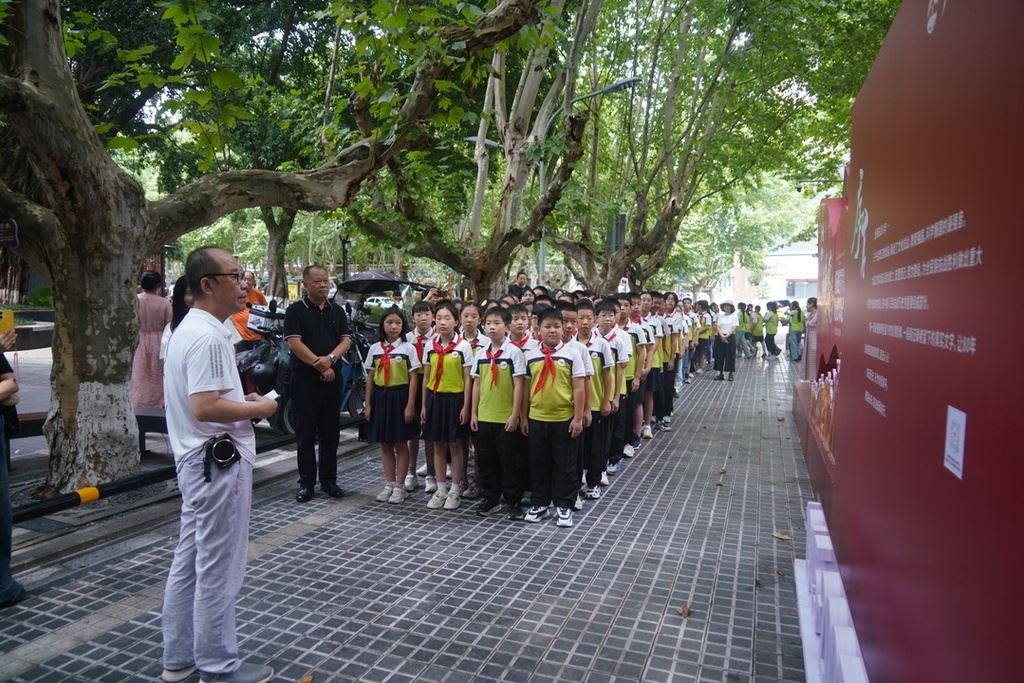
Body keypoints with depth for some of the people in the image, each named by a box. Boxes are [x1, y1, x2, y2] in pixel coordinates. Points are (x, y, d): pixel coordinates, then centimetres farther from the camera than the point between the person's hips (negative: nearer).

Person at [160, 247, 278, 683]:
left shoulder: (188, 329, 13)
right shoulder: (207, 336, -20)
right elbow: (204, 407, -28)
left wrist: (241, 401, 11)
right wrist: (256, 408, -14)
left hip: (198, 460, 11)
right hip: (219, 461, -11)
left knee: (189, 563, 18)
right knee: (217, 570, 2)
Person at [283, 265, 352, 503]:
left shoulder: (337, 311, 11)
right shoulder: (295, 311, -2)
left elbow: (346, 340, 4)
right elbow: (294, 343, -11)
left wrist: (330, 358, -15)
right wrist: (320, 366, -14)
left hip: (332, 379, 4)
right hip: (304, 380, -4)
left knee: (330, 432, 9)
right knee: (305, 433, 3)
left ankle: (329, 480, 19)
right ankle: (306, 482, 12)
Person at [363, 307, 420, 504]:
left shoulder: (408, 348, -4)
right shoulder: (375, 349, 5)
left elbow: (413, 379, -6)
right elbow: (370, 379, 8)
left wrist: (410, 406, -11)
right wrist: (368, 405, 4)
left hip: (400, 397, -3)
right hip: (380, 397, 4)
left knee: (400, 443, 5)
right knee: (385, 444, 10)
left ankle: (400, 486, 15)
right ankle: (389, 484, 22)